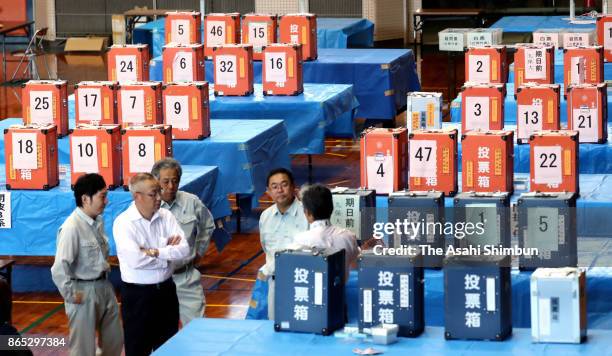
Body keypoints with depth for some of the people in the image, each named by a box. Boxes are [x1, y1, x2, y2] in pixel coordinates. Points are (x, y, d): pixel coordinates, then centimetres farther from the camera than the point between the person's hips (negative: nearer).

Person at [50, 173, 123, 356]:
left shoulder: (98, 221, 3)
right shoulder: (72, 227, -23)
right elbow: (59, 269, -25)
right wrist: (71, 295, -18)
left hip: (104, 286, 8)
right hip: (84, 291, -8)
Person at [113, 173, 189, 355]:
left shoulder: (166, 216, 2)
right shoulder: (123, 222, -13)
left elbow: (184, 249, -8)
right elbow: (135, 260, -25)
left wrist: (155, 252, -19)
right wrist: (168, 251, -12)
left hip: (166, 290, 5)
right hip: (138, 294, -5)